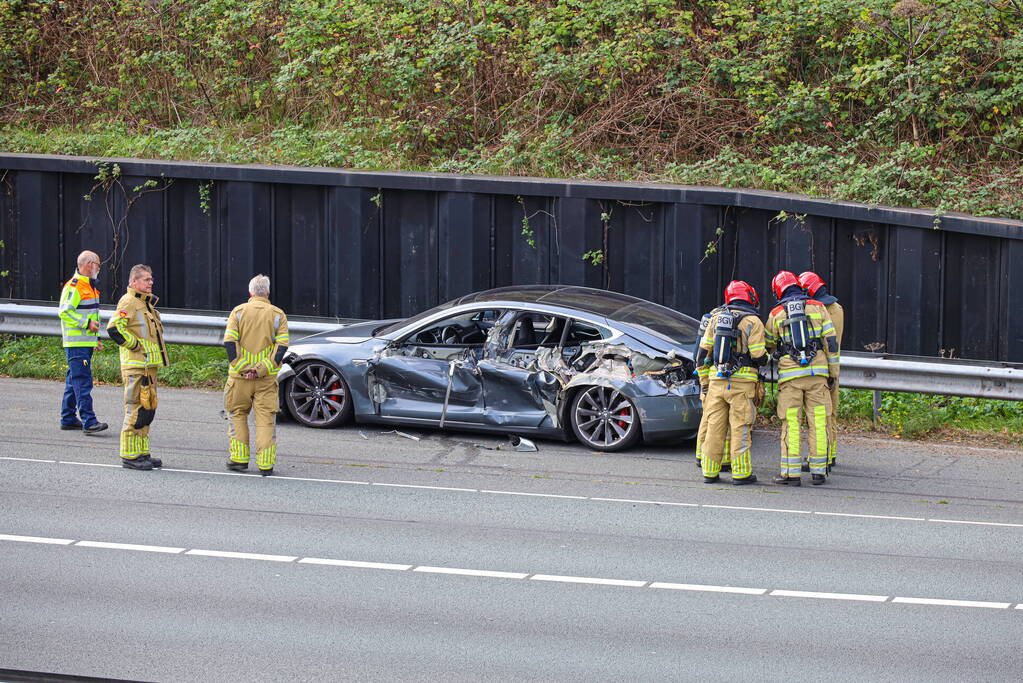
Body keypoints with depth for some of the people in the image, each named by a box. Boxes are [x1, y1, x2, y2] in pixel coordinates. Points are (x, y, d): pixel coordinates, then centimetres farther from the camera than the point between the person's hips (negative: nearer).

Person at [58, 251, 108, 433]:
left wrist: (97, 338, 24)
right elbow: (64, 312, -19)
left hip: (87, 342, 10)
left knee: (74, 381, 14)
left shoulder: (89, 286, 19)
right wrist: (86, 324, -19)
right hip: (76, 342, -10)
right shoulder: (74, 286, -13)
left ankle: (68, 418, 20)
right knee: (82, 381, -13)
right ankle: (89, 421, -18)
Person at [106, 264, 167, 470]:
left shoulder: (146, 303, 20)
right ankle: (130, 455, -5)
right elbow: (114, 328, -24)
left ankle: (142, 453, 19)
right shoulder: (128, 302, -12)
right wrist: (134, 345, -18)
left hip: (149, 366, 10)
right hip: (136, 366, -10)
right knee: (136, 409, -8)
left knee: (147, 409, 13)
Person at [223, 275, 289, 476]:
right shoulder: (278, 315, 3)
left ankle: (239, 458, 13)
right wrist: (261, 370, -9)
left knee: (238, 415, 15)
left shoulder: (239, 312, 3)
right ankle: (265, 463, -2)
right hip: (266, 378, 0)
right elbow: (282, 346, -5)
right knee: (265, 419, 3)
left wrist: (242, 368, -7)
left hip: (240, 376, 0)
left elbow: (229, 342, -6)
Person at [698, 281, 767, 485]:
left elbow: (704, 348, 11)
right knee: (740, 429, -2)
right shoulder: (753, 321, -5)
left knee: (714, 427, 8)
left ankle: (710, 471, 9)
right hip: (741, 382, -4)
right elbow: (758, 356, -10)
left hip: (717, 379, 4)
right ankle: (741, 473, -1)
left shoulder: (716, 318, 10)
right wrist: (764, 358, 12)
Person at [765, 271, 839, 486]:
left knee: (791, 423, 1)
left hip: (790, 372, -1)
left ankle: (791, 473, -3)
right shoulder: (817, 307, 6)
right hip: (817, 371, 1)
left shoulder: (776, 314, 5)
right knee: (818, 421, 5)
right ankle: (818, 471, 5)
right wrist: (833, 371, 9)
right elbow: (830, 341, 4)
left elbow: (769, 345, 16)